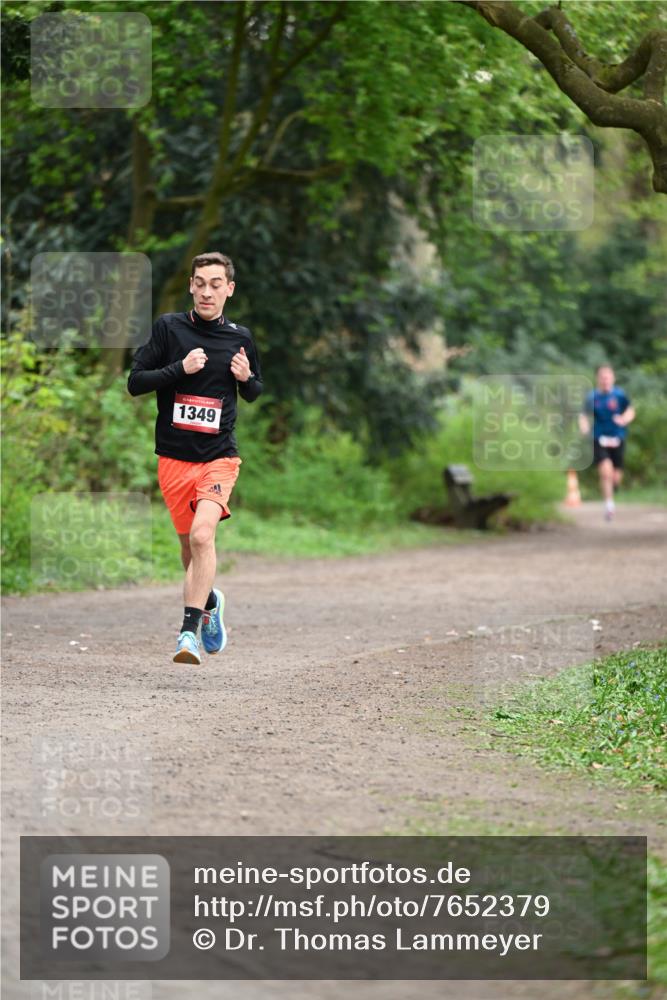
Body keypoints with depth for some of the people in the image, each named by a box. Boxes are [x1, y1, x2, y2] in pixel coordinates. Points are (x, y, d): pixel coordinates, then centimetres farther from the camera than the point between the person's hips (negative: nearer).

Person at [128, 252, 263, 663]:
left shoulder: (240, 337, 5)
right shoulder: (168, 327, 0)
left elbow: (254, 393, 19)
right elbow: (135, 382, -3)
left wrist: (247, 378, -5)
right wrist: (181, 368, -16)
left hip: (219, 455, -1)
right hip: (174, 456, 1)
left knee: (202, 534, -22)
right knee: (190, 546, 9)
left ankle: (190, 630, -22)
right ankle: (210, 601, 40)